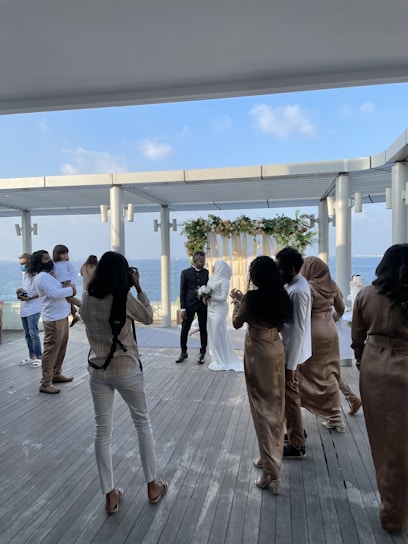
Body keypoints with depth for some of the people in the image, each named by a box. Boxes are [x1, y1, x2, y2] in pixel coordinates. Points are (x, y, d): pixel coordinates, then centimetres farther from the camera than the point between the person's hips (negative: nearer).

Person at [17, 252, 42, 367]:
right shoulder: (25, 274, 15)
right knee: (27, 334, 13)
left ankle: (39, 357, 2)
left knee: (33, 333, -8)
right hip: (24, 309, 9)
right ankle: (31, 356, 23)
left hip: (33, 309, -9)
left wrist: (29, 298, -21)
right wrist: (20, 290, 7)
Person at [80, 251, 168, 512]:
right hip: (127, 370, -4)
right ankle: (152, 485, 28)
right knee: (143, 424, 15)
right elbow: (148, 317, -3)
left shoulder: (87, 298, -3)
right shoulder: (124, 298, -17)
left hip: (98, 370, 4)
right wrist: (138, 287, -2)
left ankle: (110, 496, 24)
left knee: (102, 430, 13)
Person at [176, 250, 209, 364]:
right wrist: (182, 308, -7)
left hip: (203, 304, 2)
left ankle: (202, 353, 19)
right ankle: (183, 352, 20)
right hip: (189, 304, -2)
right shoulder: (185, 272, -2)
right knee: (184, 329, 3)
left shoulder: (206, 272, 6)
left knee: (203, 329, 6)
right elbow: (182, 291, -3)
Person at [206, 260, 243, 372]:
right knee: (212, 333, 12)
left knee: (218, 334, -3)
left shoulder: (224, 281, -13)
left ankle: (221, 361, 7)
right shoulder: (213, 278, 10)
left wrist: (210, 297, -16)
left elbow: (223, 297, -17)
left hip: (219, 310, -8)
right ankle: (215, 357, 24)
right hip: (210, 309, 8)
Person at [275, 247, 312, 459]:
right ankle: (296, 430, 40)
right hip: (290, 350, 10)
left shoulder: (297, 291, -25)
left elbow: (297, 331, -25)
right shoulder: (296, 284, 6)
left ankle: (297, 445, 19)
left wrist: (290, 365, -21)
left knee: (289, 396, 4)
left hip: (292, 353, -10)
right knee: (290, 394, 23)